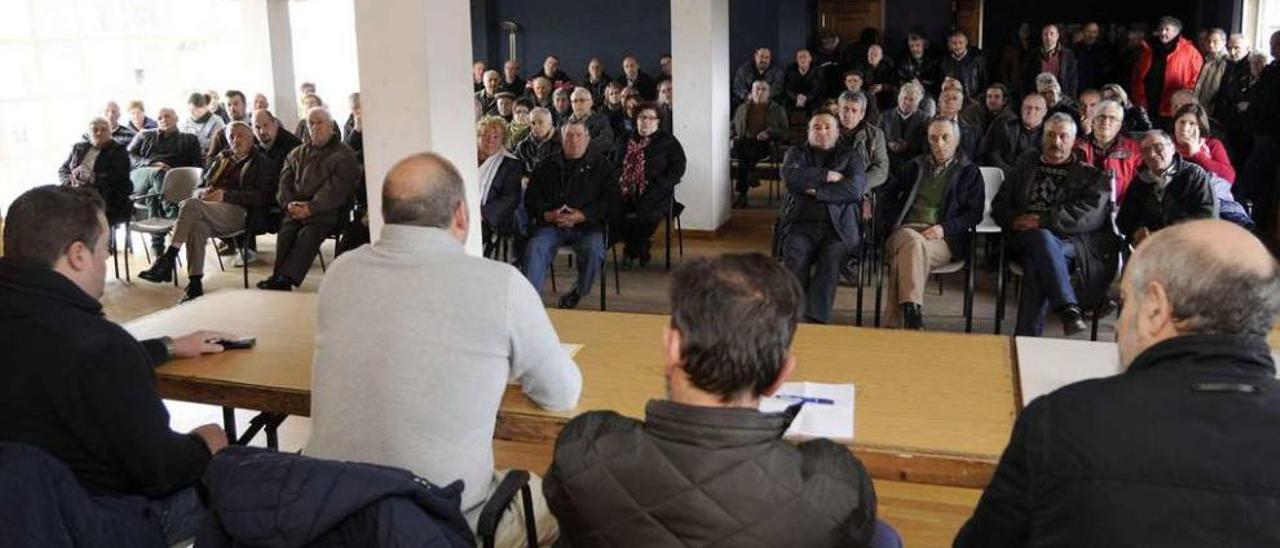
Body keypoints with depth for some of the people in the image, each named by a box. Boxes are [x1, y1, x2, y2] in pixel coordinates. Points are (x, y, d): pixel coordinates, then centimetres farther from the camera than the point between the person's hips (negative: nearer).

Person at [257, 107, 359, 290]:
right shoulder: (297, 154, 24)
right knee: (286, 231, -25)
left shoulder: (344, 155, 6)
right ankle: (278, 278, -32)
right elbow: (284, 182, 15)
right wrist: (289, 203, -7)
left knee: (308, 234, -30)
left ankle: (284, 279, -39)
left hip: (328, 211, -4)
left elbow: (336, 190, -7)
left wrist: (310, 208, -18)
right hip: (297, 208, 4)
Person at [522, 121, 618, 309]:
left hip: (587, 225, -1)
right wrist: (547, 215, -8)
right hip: (550, 224, 2)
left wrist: (582, 215, -12)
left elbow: (610, 199, 2)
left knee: (593, 250, -31)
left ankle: (578, 292, -4)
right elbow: (531, 197, 14)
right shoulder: (548, 165, 21)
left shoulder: (602, 165, 14)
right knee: (535, 248, -28)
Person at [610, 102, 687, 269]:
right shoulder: (624, 141, 22)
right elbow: (611, 164, 23)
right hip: (624, 192, 3)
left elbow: (677, 168, 0)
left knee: (647, 217, -34)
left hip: (653, 195, -3)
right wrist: (618, 182, 2)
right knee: (611, 214, -27)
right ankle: (641, 247, 1)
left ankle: (631, 251, -1)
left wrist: (655, 186, -11)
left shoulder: (668, 142, 10)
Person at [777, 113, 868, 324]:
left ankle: (816, 320, -38)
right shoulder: (797, 153, 24)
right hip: (800, 223, 1)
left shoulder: (850, 157, 22)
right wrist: (827, 176, 1)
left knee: (833, 255, -32)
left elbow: (856, 188, 1)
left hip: (838, 226, 0)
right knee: (794, 256, -31)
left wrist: (816, 191, -1)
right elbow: (790, 178, 1)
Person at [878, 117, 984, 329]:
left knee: (906, 254, -37)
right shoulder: (916, 165, 25)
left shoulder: (969, 172, 16)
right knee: (912, 240, -38)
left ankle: (894, 323, -41)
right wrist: (892, 223, 4)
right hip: (906, 230, 2)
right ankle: (913, 311, -45)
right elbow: (888, 194, 23)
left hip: (943, 239, -2)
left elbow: (974, 214, 7)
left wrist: (944, 228, -10)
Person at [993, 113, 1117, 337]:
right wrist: (1015, 220, -5)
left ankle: (1026, 338, -37)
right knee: (1042, 238, -36)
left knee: (1035, 263, -36)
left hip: (1070, 243, -2)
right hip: (1024, 239, 2)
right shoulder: (1024, 169, 27)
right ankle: (1069, 308, -41)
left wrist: (1042, 220, -13)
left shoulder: (1091, 176, 15)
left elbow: (1090, 216, -3)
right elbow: (999, 206, 20)